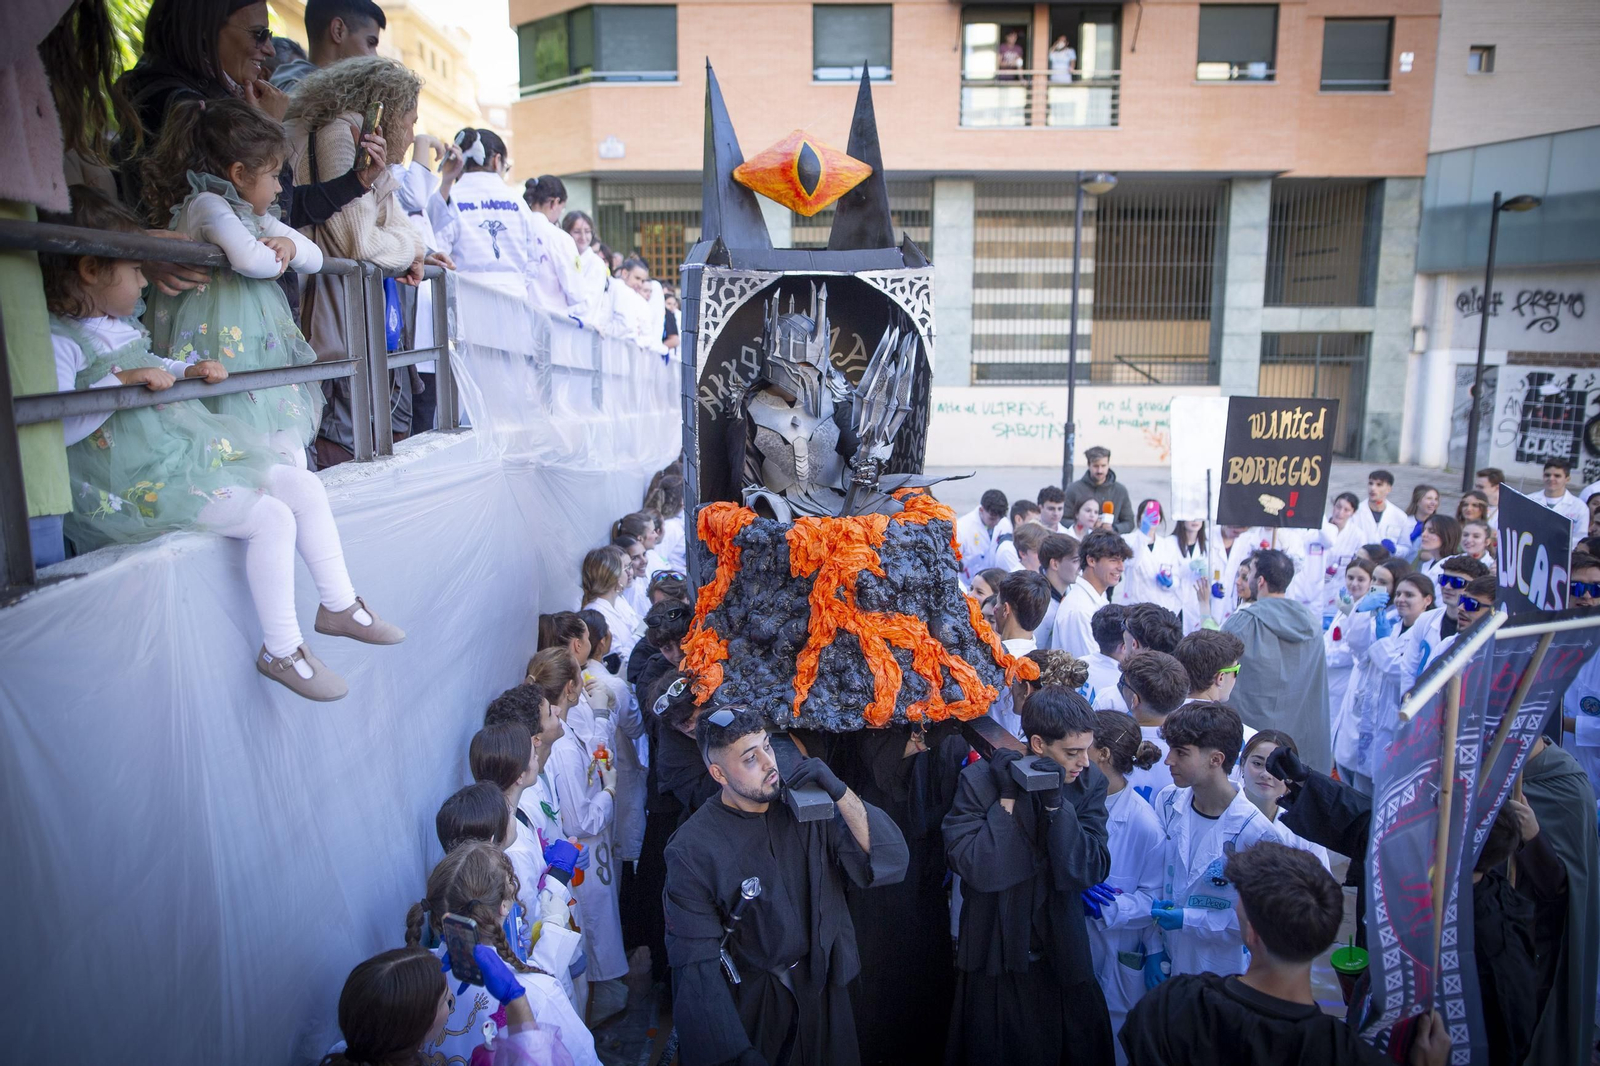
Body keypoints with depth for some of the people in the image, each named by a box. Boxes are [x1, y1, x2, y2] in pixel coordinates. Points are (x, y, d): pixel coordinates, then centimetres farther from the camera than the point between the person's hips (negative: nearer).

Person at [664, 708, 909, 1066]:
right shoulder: (693, 849, -19)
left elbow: (890, 862, -18)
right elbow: (698, 963, -18)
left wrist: (841, 793, -29)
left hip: (823, 988, 3)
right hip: (747, 1002, -3)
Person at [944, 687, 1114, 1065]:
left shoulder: (1090, 783, -6)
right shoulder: (979, 780, -15)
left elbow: (1086, 874, -15)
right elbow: (981, 871, -24)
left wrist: (1056, 803, -24)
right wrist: (1008, 798, -24)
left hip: (1063, 961, 3)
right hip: (995, 964, -2)